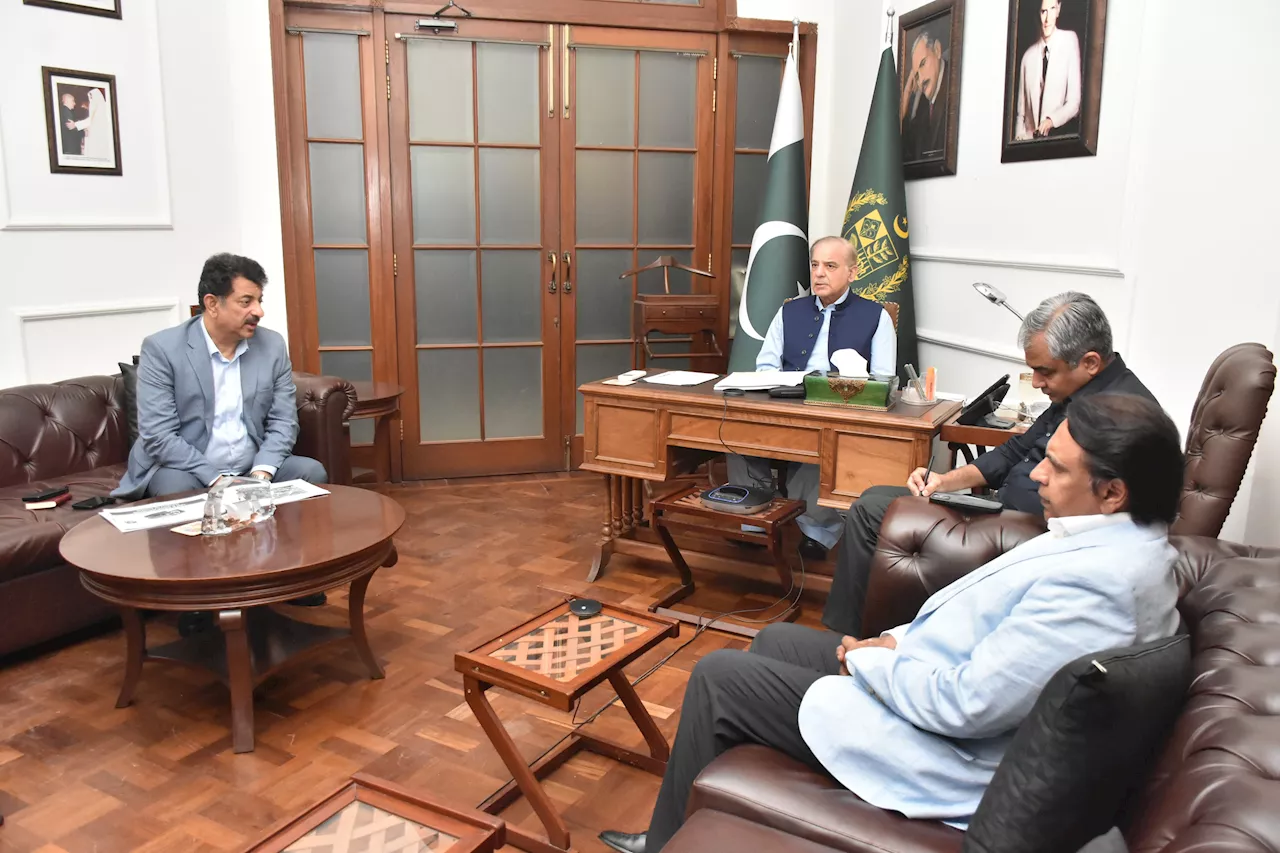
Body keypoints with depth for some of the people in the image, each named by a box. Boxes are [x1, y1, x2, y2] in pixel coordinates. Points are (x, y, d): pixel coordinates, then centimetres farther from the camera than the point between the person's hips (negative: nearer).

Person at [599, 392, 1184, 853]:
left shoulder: (1095, 581, -31)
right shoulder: (1124, 540, 1)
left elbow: (966, 705, -31)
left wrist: (871, 659, -14)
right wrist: (897, 642, 0)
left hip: (952, 757, -10)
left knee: (718, 674, -3)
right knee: (776, 640, 20)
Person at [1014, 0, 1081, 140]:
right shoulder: (1028, 56, 5)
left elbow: (1074, 102, -4)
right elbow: (1021, 110, 9)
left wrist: (1052, 120, -20)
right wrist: (1020, 138, -6)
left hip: (1060, 136, -2)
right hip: (1032, 138, 2)